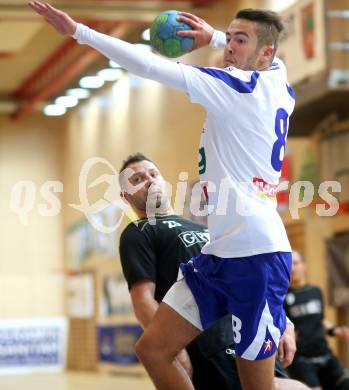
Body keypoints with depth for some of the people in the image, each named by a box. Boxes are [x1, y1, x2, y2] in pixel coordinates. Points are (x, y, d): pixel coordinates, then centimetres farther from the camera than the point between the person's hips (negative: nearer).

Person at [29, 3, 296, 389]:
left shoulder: (241, 86, -11)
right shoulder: (278, 81, 11)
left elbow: (151, 67, -15)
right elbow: (275, 61, 38)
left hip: (255, 254, -9)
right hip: (218, 252, 9)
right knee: (153, 349, 6)